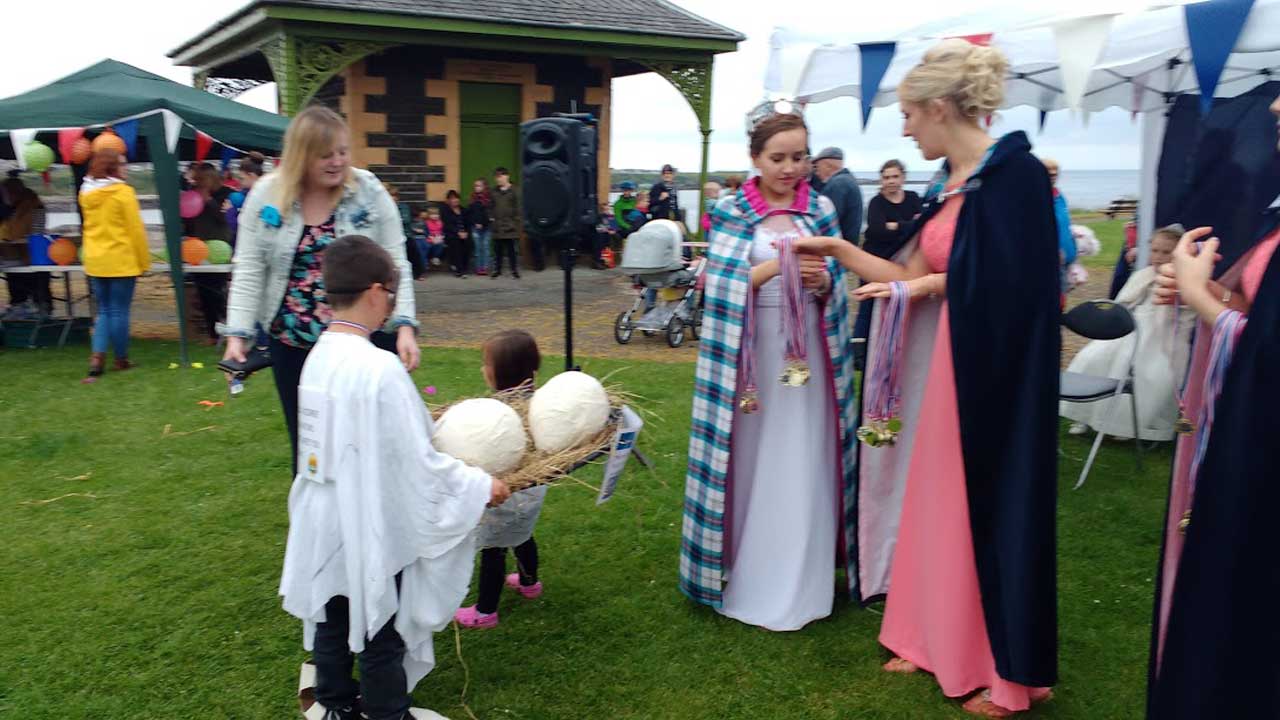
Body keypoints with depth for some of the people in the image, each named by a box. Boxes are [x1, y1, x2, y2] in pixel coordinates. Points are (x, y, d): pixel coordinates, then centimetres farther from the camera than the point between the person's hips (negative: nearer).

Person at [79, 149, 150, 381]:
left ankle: (97, 356, 0)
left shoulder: (86, 193, 4)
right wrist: (144, 261, -4)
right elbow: (136, 229, -11)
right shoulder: (123, 192, -12)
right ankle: (121, 359, 14)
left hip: (95, 262, 5)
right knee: (119, 311, 4)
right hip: (121, 261, -5)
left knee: (104, 311, 13)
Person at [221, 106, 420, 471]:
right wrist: (237, 333, -9)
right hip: (292, 342, 2)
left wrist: (404, 325, -16)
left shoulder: (369, 191, -5)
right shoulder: (266, 195, -2)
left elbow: (395, 264, -6)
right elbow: (249, 270, -1)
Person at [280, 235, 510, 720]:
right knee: (380, 634, 10)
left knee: (332, 618, 23)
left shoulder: (319, 356, 0)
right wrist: (481, 486, -10)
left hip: (328, 523, 8)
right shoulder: (378, 367, -26)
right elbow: (417, 462, -22)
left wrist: (426, 425, 18)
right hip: (369, 528, -8)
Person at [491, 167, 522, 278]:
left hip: (510, 227, -4)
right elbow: (491, 208, 14)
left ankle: (515, 271, 7)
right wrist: (491, 218, 3)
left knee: (512, 251, 0)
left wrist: (517, 223, -9)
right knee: (497, 251, 8)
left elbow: (518, 209, -4)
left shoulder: (514, 191, -2)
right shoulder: (494, 192, 10)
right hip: (497, 227, 4)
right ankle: (497, 270, 16)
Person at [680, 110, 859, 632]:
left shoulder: (821, 209, 8)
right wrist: (777, 264, -21)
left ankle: (801, 585, 17)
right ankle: (747, 576, 19)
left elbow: (838, 282, 7)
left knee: (802, 463, 5)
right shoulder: (731, 213, 0)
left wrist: (822, 281, -15)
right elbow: (722, 287, -9)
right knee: (752, 461, 4)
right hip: (751, 352, -2)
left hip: (808, 351, 2)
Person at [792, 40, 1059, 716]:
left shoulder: (1015, 171, -14)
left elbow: (1018, 282, -20)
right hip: (946, 363, 8)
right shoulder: (948, 184, 11)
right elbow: (915, 277, 10)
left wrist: (932, 283, -12)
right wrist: (835, 247, 10)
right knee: (939, 500, 14)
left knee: (990, 504, 2)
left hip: (994, 370, -8)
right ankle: (939, 641, 30)